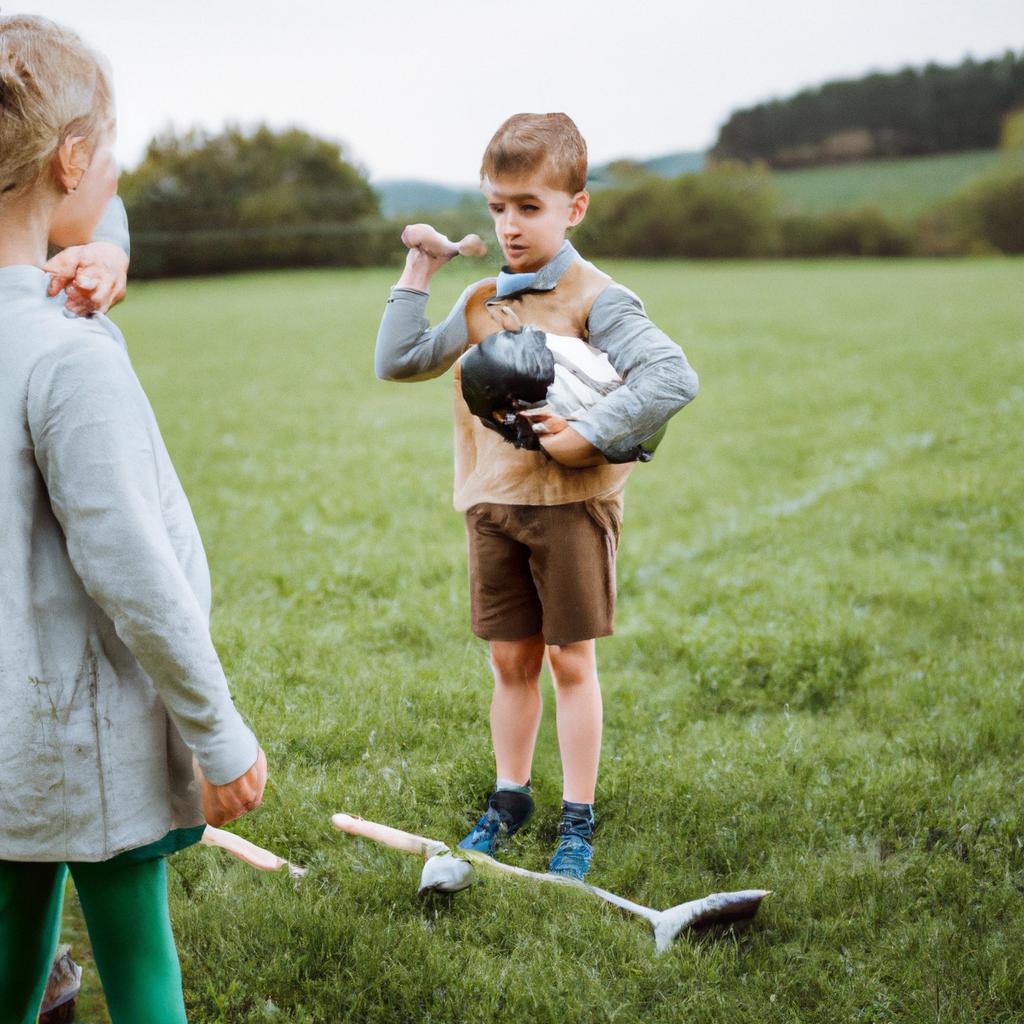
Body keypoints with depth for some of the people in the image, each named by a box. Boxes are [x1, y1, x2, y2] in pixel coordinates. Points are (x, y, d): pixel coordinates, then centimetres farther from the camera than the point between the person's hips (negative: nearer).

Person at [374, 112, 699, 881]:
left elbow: (675, 378, -21)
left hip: (570, 501, -5)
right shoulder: (482, 303, 10)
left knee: (570, 659, 4)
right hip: (493, 502, 5)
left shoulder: (596, 299, -10)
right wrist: (418, 273, 7)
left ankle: (578, 821, 16)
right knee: (511, 660, 13)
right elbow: (397, 362, 11)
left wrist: (591, 435, -25)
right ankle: (510, 797, 29)